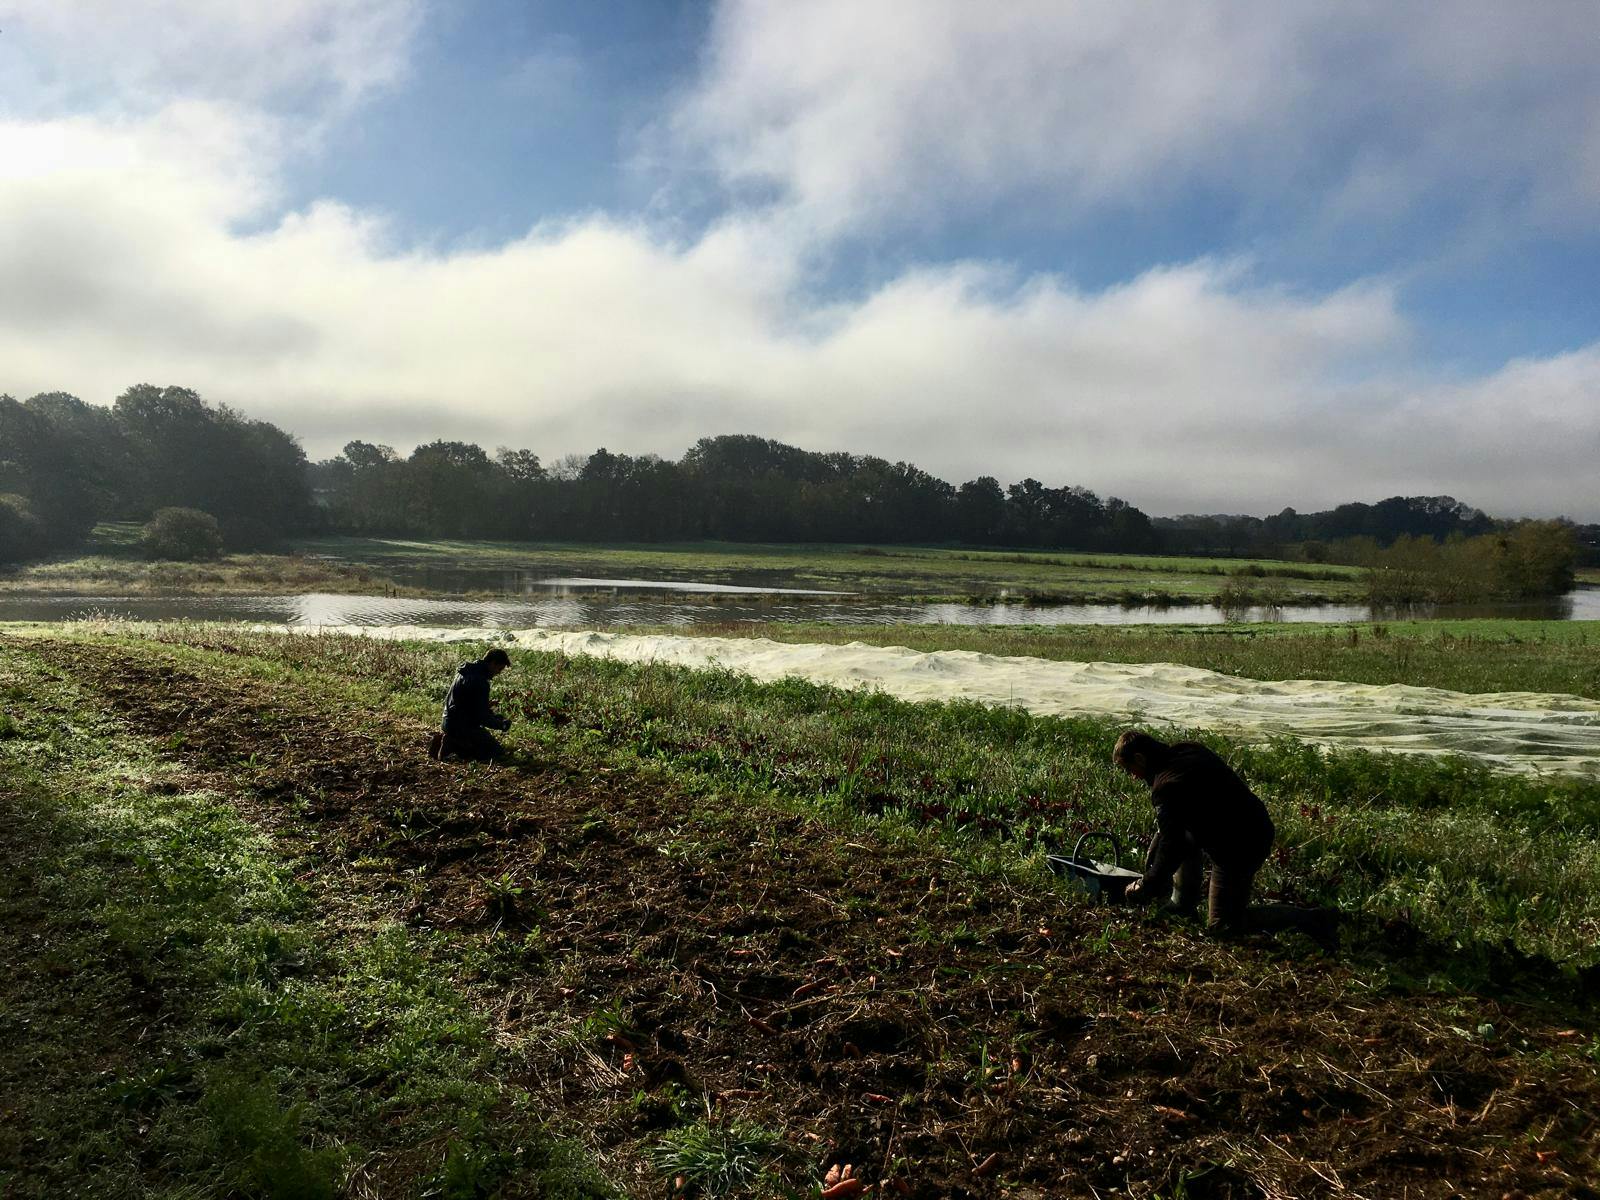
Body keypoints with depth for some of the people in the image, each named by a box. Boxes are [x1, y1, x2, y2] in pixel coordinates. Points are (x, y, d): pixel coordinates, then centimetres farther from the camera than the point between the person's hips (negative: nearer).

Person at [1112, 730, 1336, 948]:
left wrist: (1147, 887, -6)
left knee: (1222, 924, 3)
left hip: (1238, 848, -9)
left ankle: (1308, 919, -2)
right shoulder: (1188, 750, 7)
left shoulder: (1168, 786, -22)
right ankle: (1184, 906, 29)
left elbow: (1171, 847, -19)